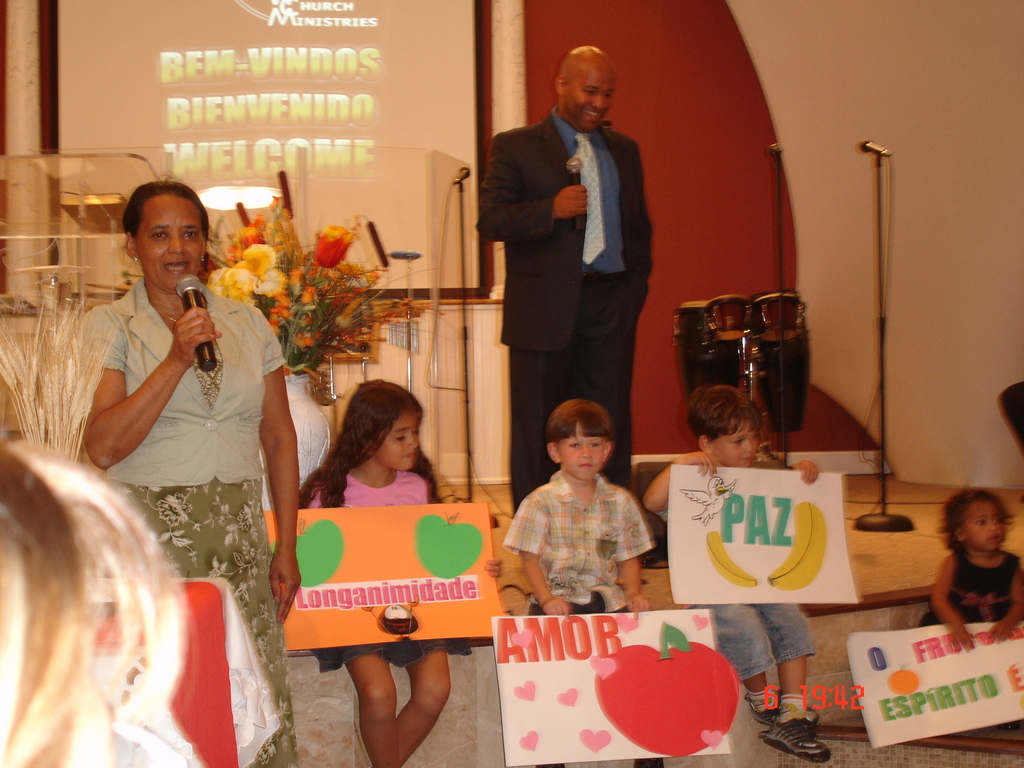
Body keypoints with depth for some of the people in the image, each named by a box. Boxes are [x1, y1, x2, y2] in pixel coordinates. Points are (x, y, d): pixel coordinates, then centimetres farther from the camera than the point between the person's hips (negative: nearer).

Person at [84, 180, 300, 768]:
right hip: (149, 539, -2)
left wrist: (286, 550, 9)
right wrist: (177, 360, -15)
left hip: (241, 541, 3)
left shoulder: (248, 323, 10)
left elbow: (279, 439, 12)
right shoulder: (109, 328, 1)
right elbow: (103, 447, -11)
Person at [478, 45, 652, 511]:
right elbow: (489, 221, -6)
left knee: (610, 430, 5)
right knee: (537, 433, 2)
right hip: (545, 310, -3)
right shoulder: (515, 147, 3)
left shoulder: (624, 150, 17)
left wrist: (636, 287, 9)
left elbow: (639, 225, 21)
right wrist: (551, 209, -19)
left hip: (611, 306, 4)